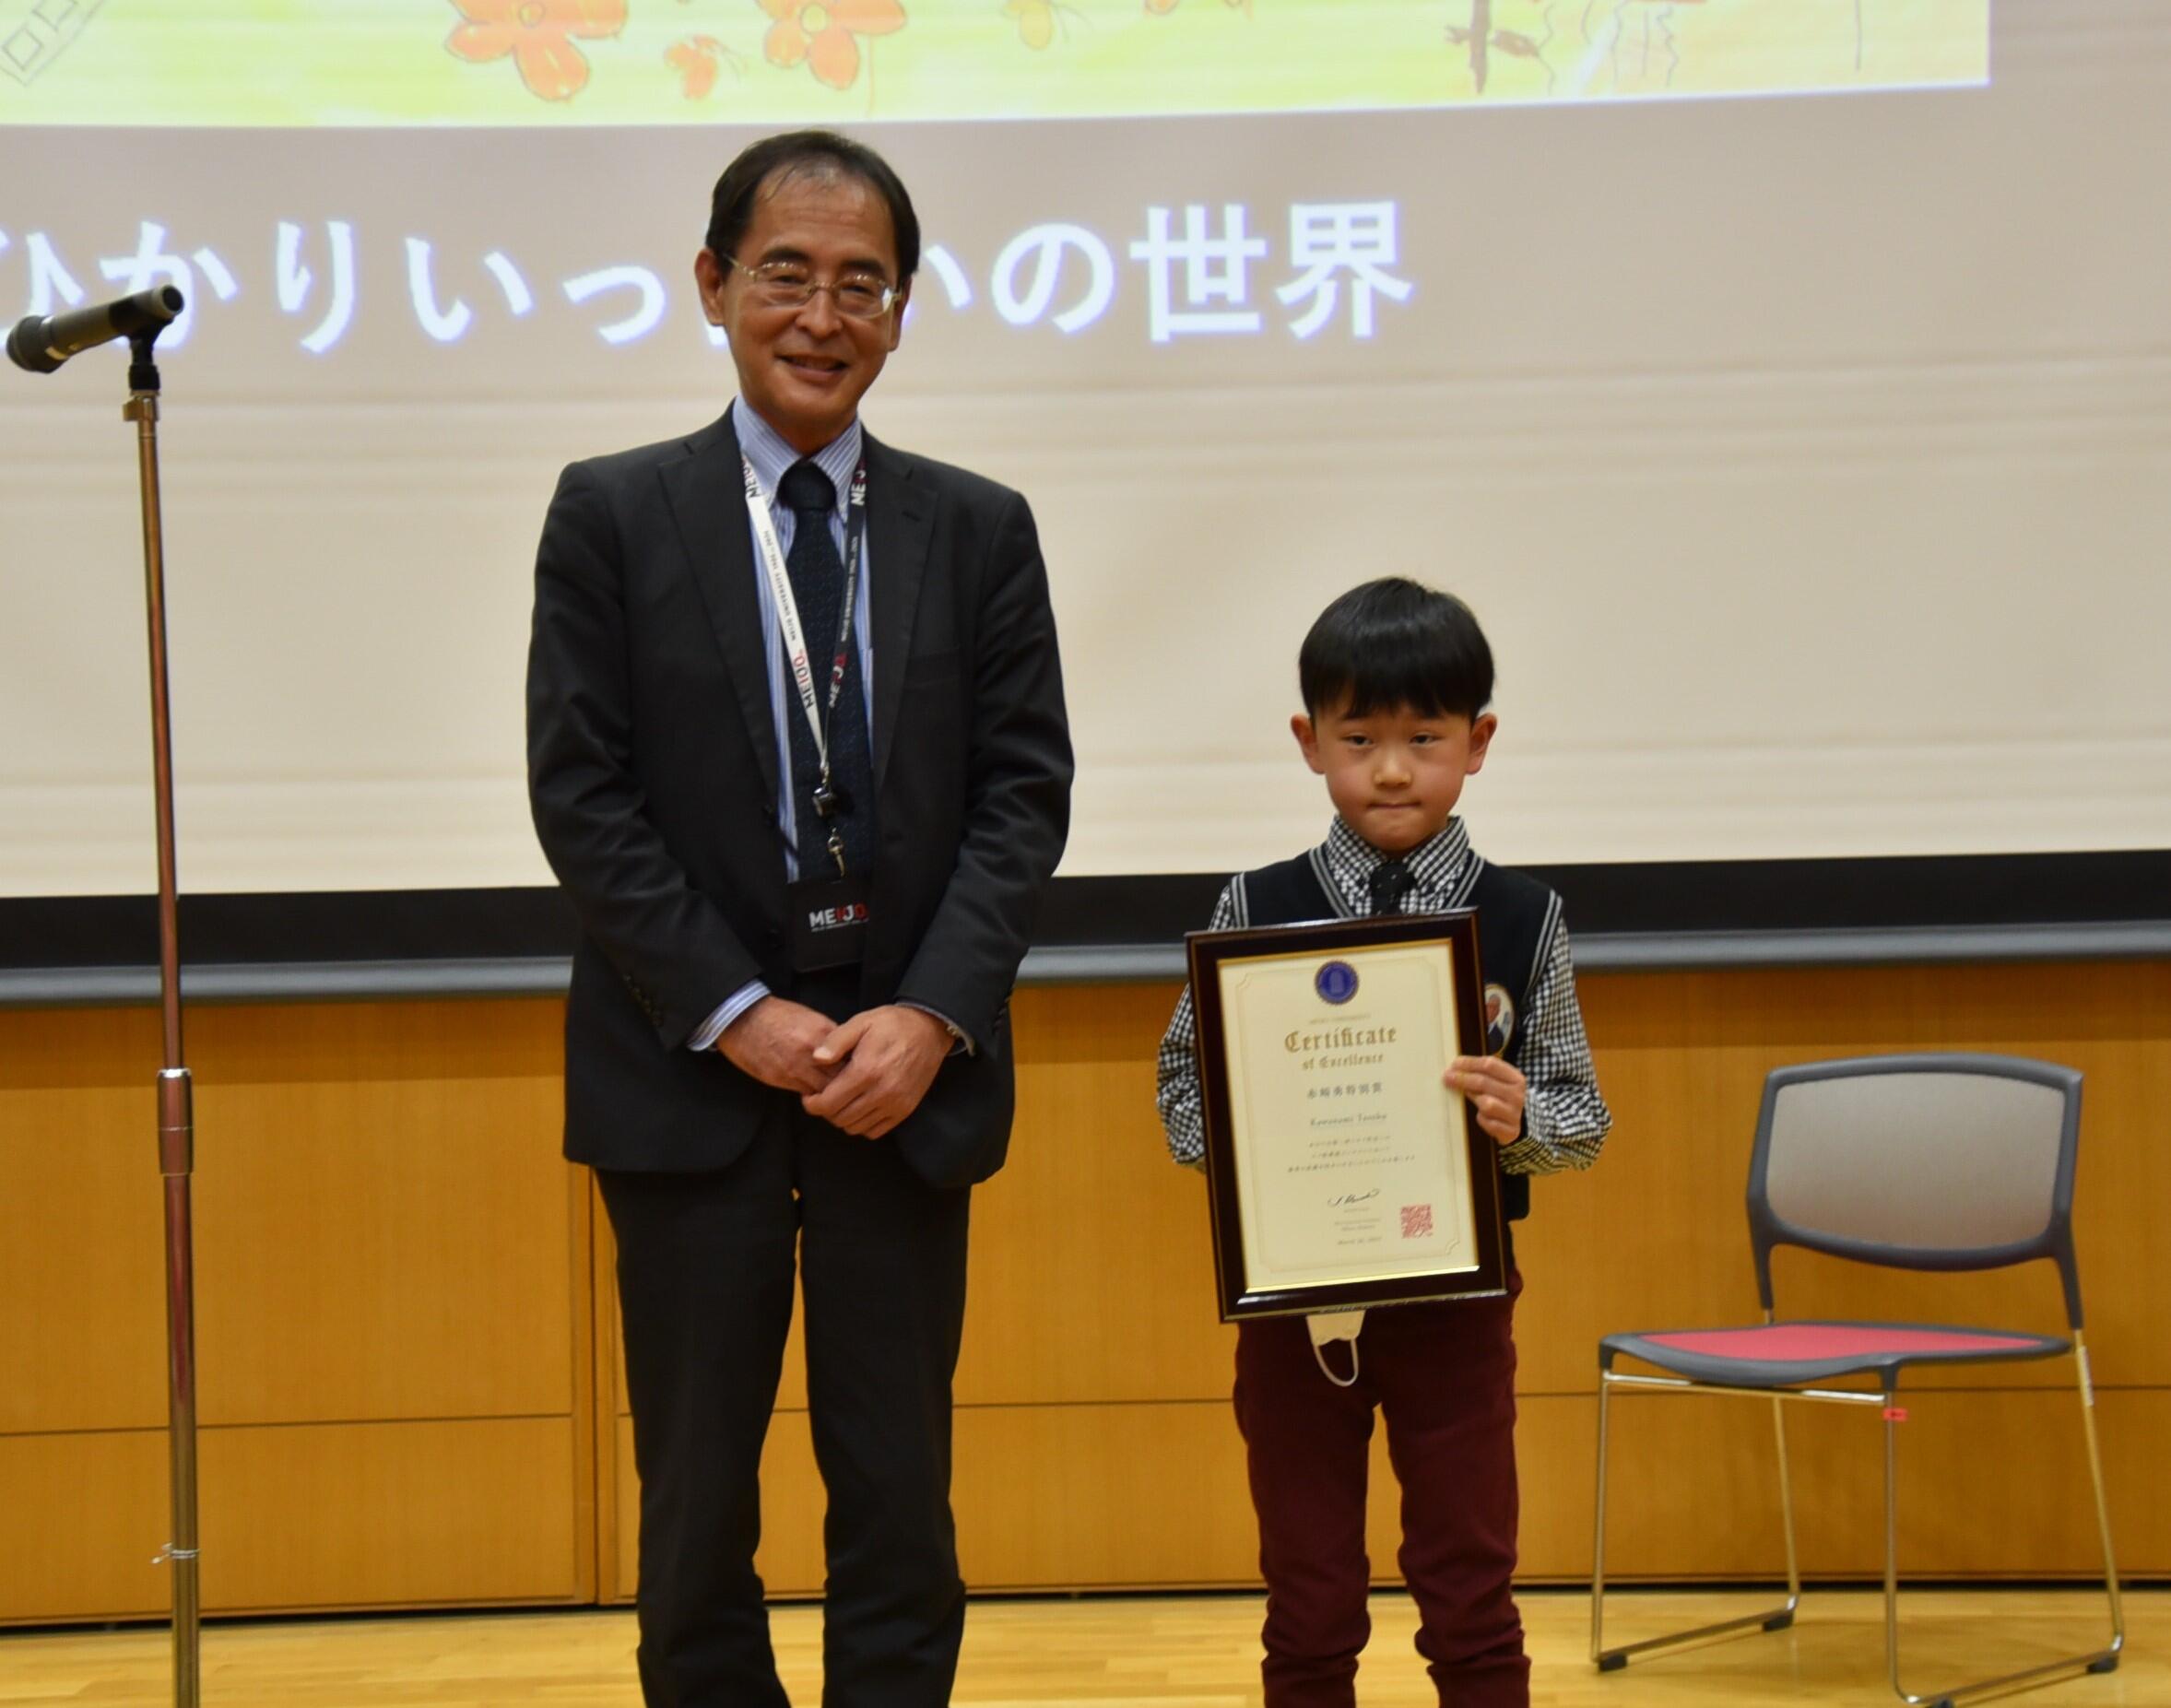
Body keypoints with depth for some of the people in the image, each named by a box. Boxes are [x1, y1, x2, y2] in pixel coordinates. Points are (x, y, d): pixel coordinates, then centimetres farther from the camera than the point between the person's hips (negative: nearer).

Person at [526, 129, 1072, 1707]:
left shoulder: (979, 530, 7)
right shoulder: (614, 515, 1)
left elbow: (1025, 789, 3)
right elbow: (582, 795, -4)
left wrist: (931, 1015, -11)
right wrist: (737, 1016, -11)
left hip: (907, 1059, 1)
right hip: (692, 1062, -1)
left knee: (899, 1490, 6)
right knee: (698, 1491, 5)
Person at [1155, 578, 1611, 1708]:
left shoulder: (1520, 920, -2)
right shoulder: (1258, 908, -1)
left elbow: (1583, 1116, 0)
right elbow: (1184, 1076, 4)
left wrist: (1521, 1117, -21)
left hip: (1456, 1296, 0)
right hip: (1292, 1298, 1)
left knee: (1470, 1603, 7)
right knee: (1309, 1612, 10)